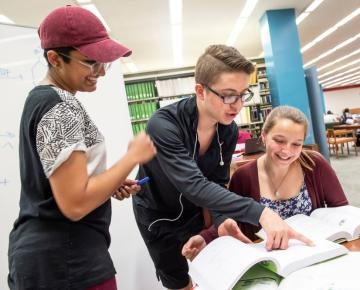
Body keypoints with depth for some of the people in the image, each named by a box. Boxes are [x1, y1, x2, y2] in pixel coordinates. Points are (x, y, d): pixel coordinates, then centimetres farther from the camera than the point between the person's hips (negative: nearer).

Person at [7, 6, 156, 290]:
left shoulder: (39, 98, 10)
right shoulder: (61, 106, -20)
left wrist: (110, 185, 4)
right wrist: (133, 156, -16)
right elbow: (75, 204, -25)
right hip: (67, 260, -9)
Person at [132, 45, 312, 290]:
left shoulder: (229, 130, -14)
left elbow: (218, 183, -9)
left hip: (194, 212, 4)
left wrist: (222, 218, -28)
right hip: (158, 216, -4)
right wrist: (260, 213, -49)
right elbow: (195, 186, -42)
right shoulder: (163, 125, -34)